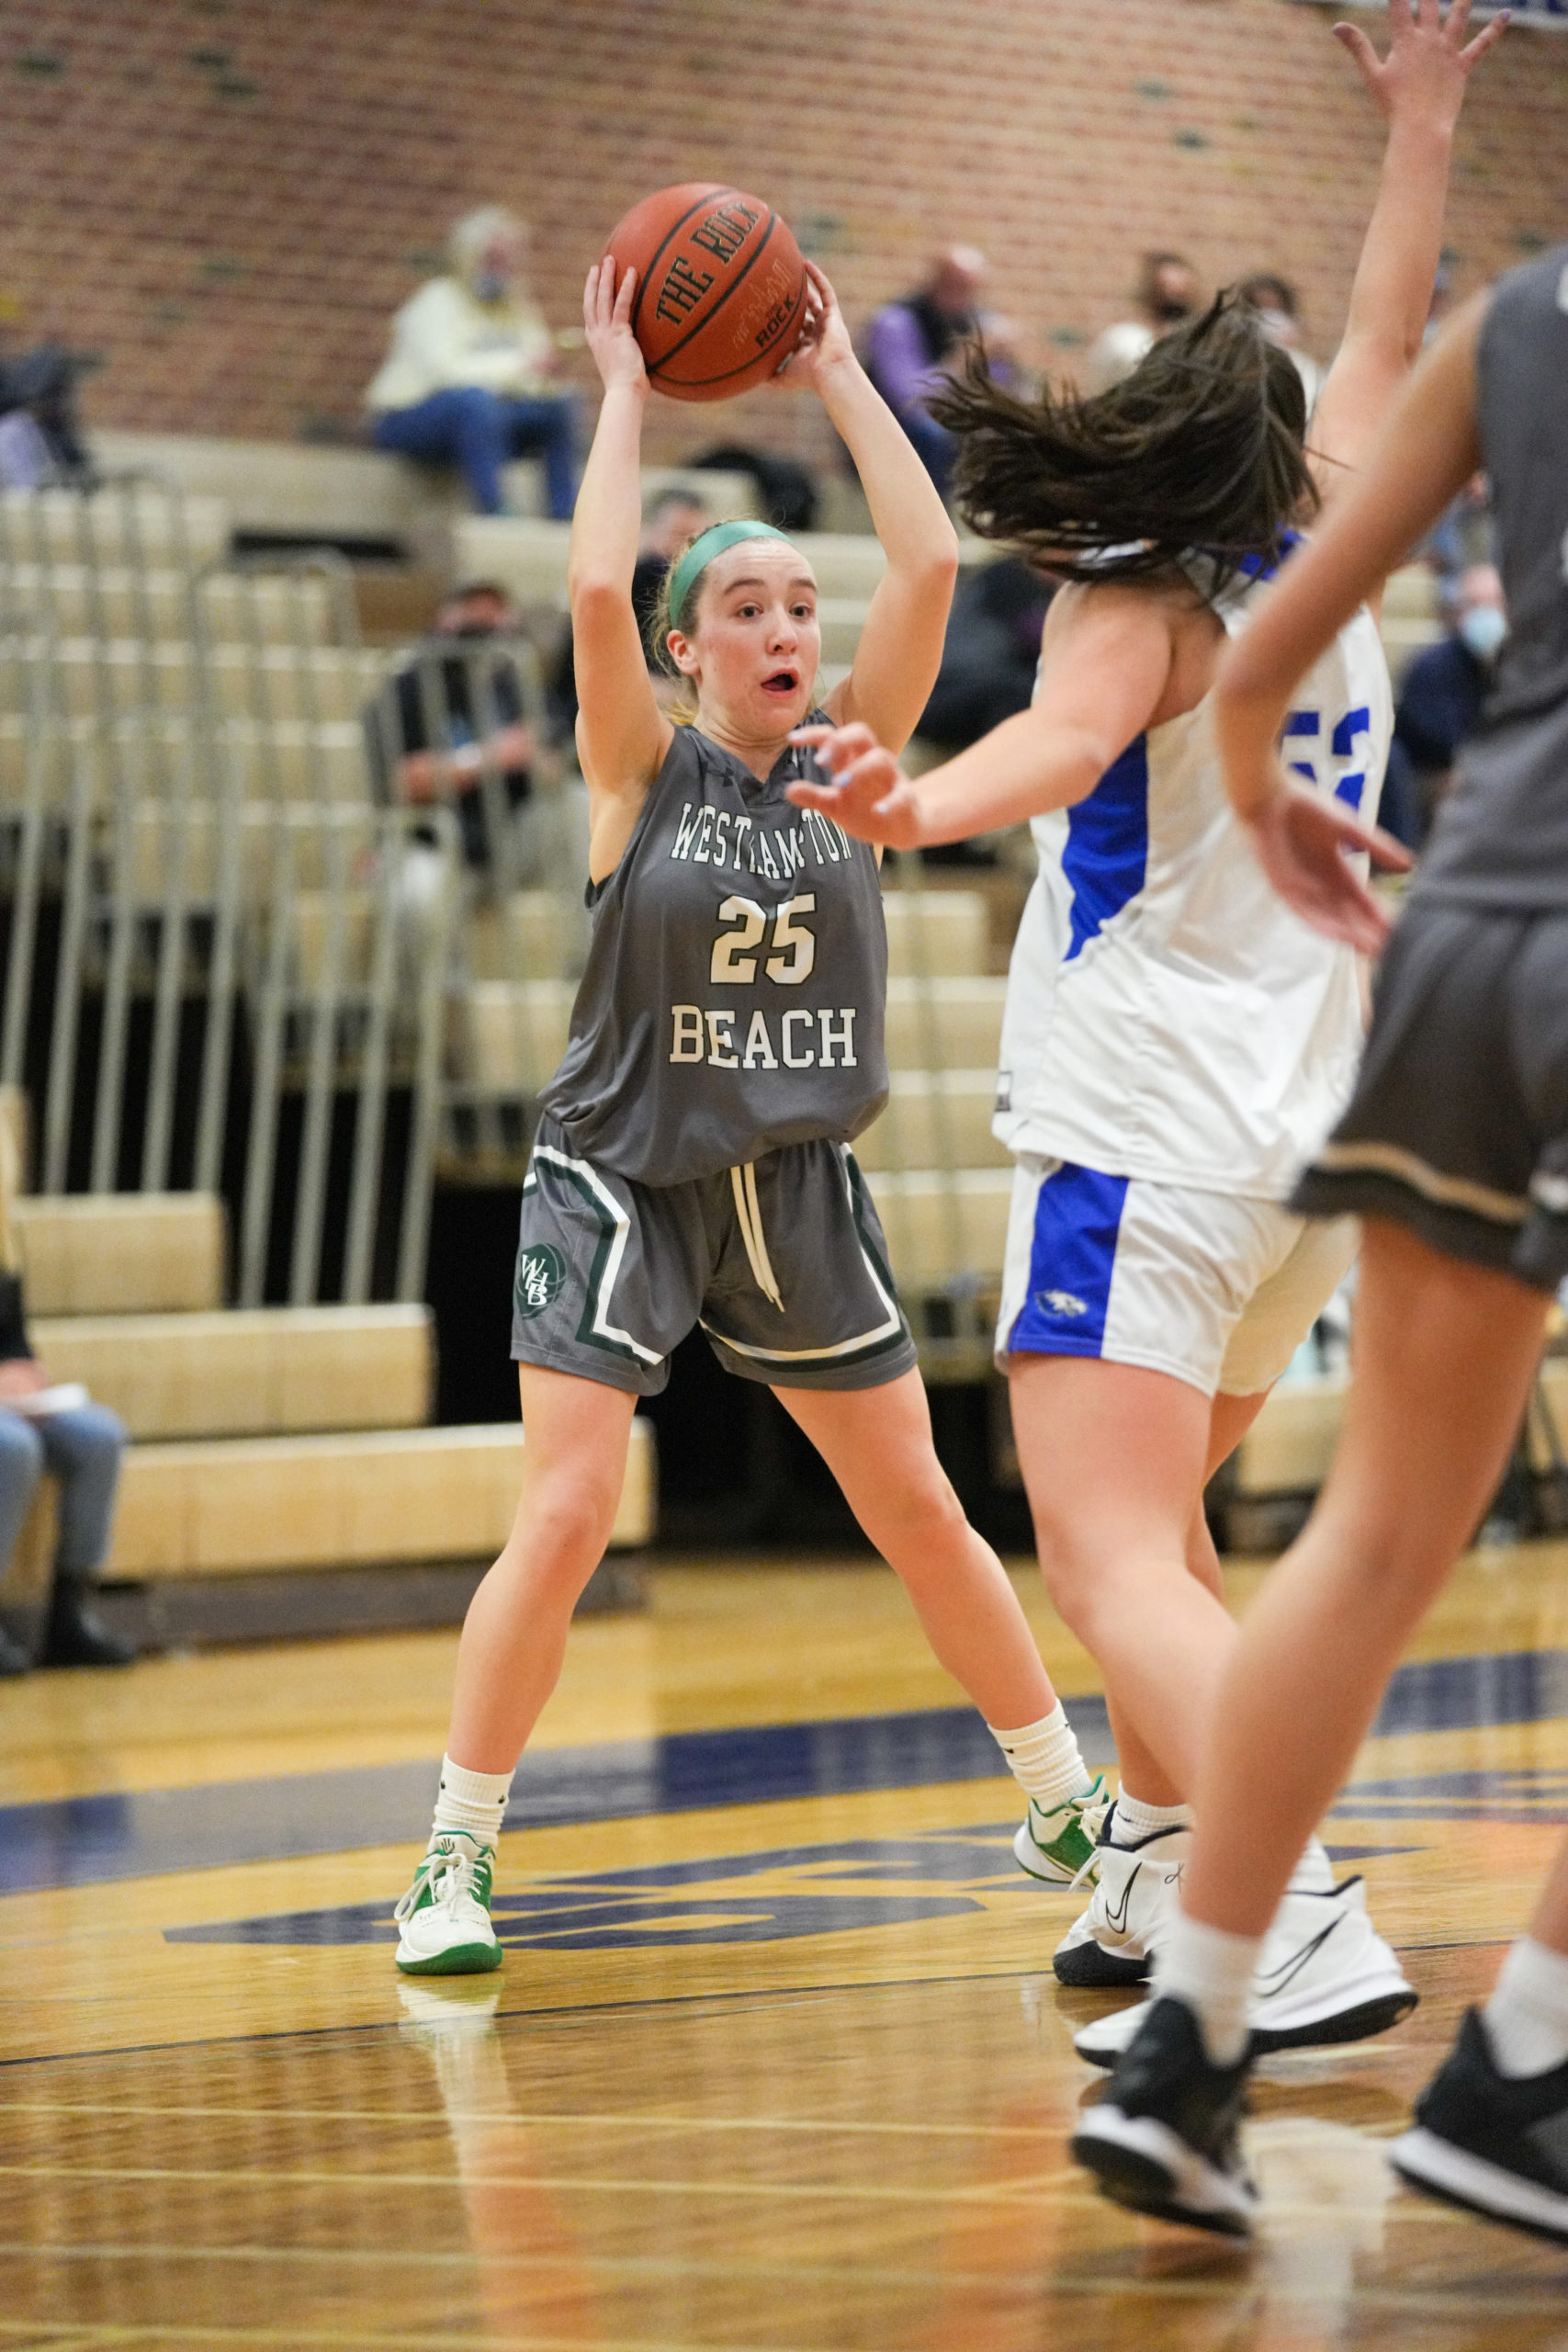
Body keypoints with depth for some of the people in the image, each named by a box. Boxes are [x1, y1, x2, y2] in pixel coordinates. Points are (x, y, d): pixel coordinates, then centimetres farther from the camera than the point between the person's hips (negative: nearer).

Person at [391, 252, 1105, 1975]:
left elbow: (929, 566, -10)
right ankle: (452, 1863, -5)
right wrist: (624, 390, -14)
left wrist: (839, 380, -6)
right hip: (621, 1178, -3)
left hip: (796, 1189, 3)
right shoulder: (643, 771, -6)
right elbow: (594, 587, -24)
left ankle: (1070, 1811, 21)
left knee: (920, 1513, 9)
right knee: (566, 1515, -13)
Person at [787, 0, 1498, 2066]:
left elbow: (1070, 739, -29)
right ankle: (1152, 1893, 32)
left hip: (1150, 1140, -8)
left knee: (1116, 1569, -17)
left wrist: (921, 806, -47)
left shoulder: (1139, 602, -6)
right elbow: (1382, 354, 28)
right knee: (1152, 1524, 26)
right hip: (1316, 1144, 8)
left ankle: (1307, 1937, -32)